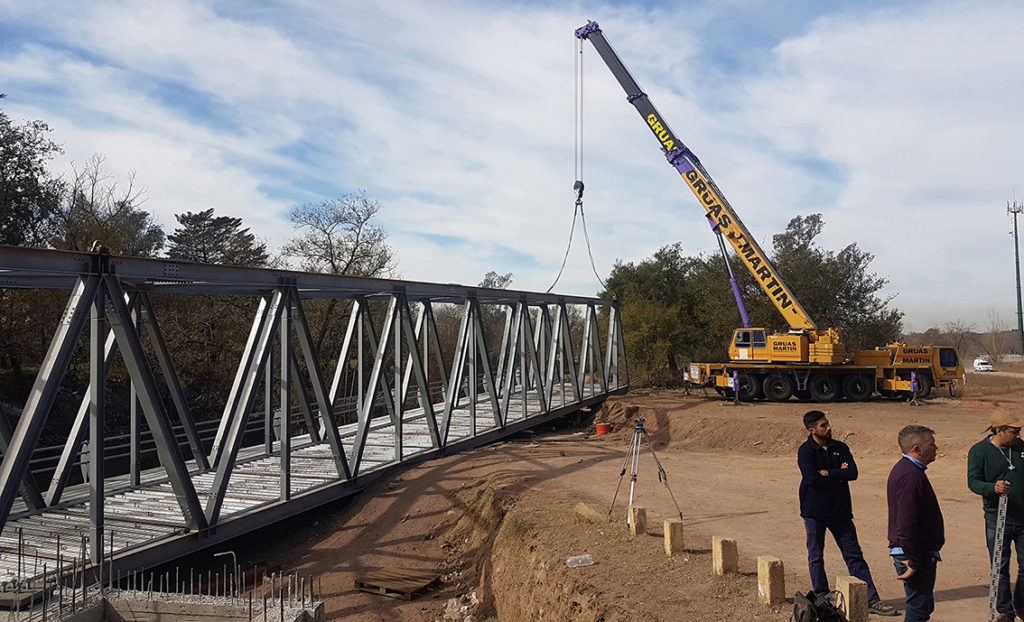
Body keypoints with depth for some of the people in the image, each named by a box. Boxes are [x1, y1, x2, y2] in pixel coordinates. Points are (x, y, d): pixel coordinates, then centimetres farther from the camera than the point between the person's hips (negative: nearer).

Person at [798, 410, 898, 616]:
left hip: (840, 510, 3)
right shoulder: (805, 451, -8)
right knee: (816, 557, 6)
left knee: (854, 556, 7)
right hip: (814, 511, -3)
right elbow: (812, 479, -21)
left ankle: (871, 599, 13)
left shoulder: (840, 448, 5)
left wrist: (826, 473, -14)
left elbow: (853, 473, -9)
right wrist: (838, 474, -10)